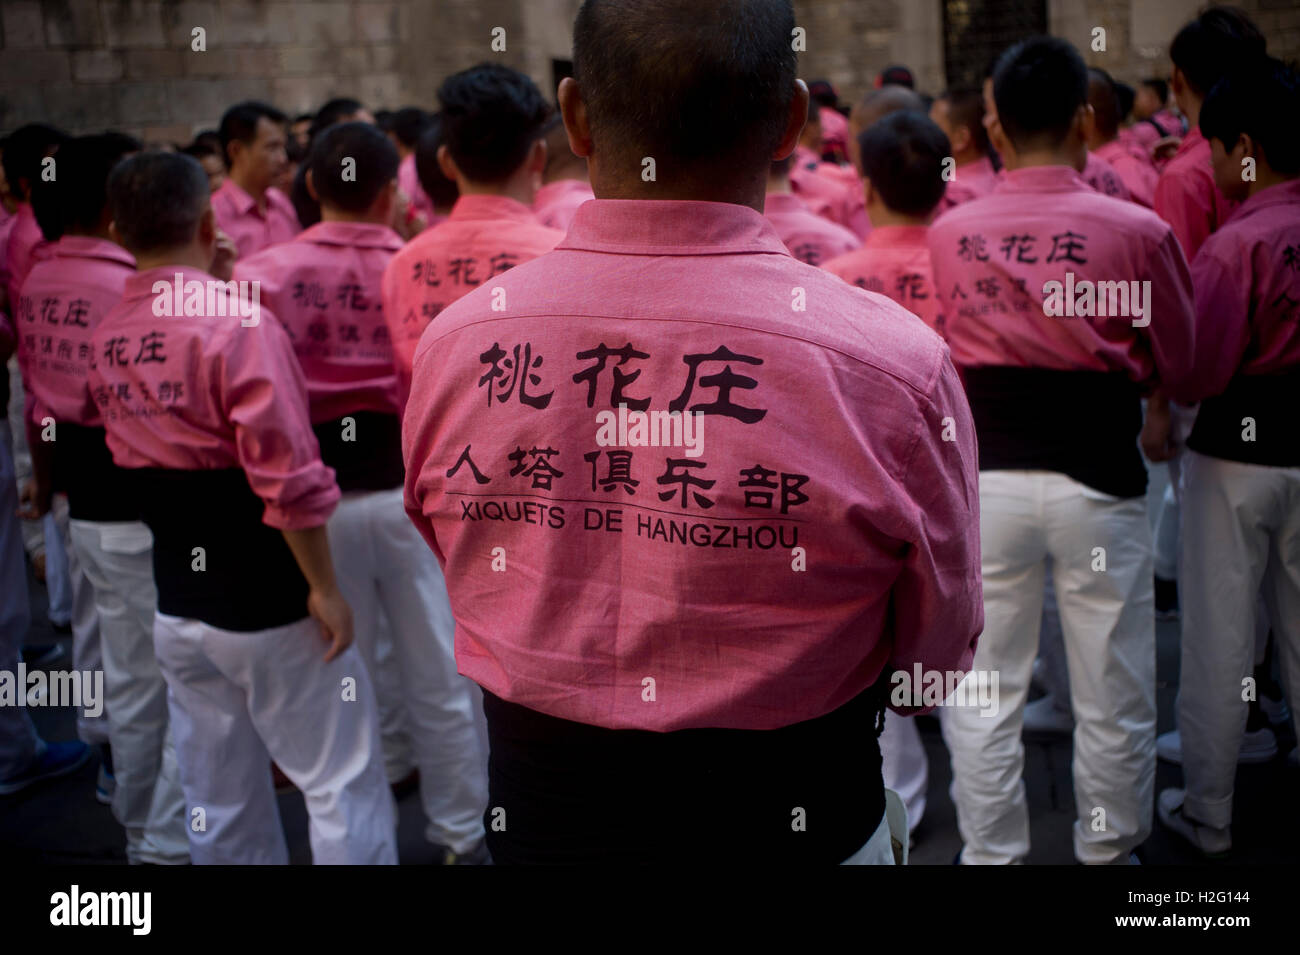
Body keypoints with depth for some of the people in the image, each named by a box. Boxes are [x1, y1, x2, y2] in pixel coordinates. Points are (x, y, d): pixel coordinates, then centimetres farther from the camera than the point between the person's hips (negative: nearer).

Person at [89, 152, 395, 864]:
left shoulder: (107, 336, 3)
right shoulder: (238, 322, -18)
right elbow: (288, 476, -21)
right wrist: (324, 587, -11)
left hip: (174, 608, 7)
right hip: (266, 605, -7)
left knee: (219, 804, 16)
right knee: (343, 783, 5)